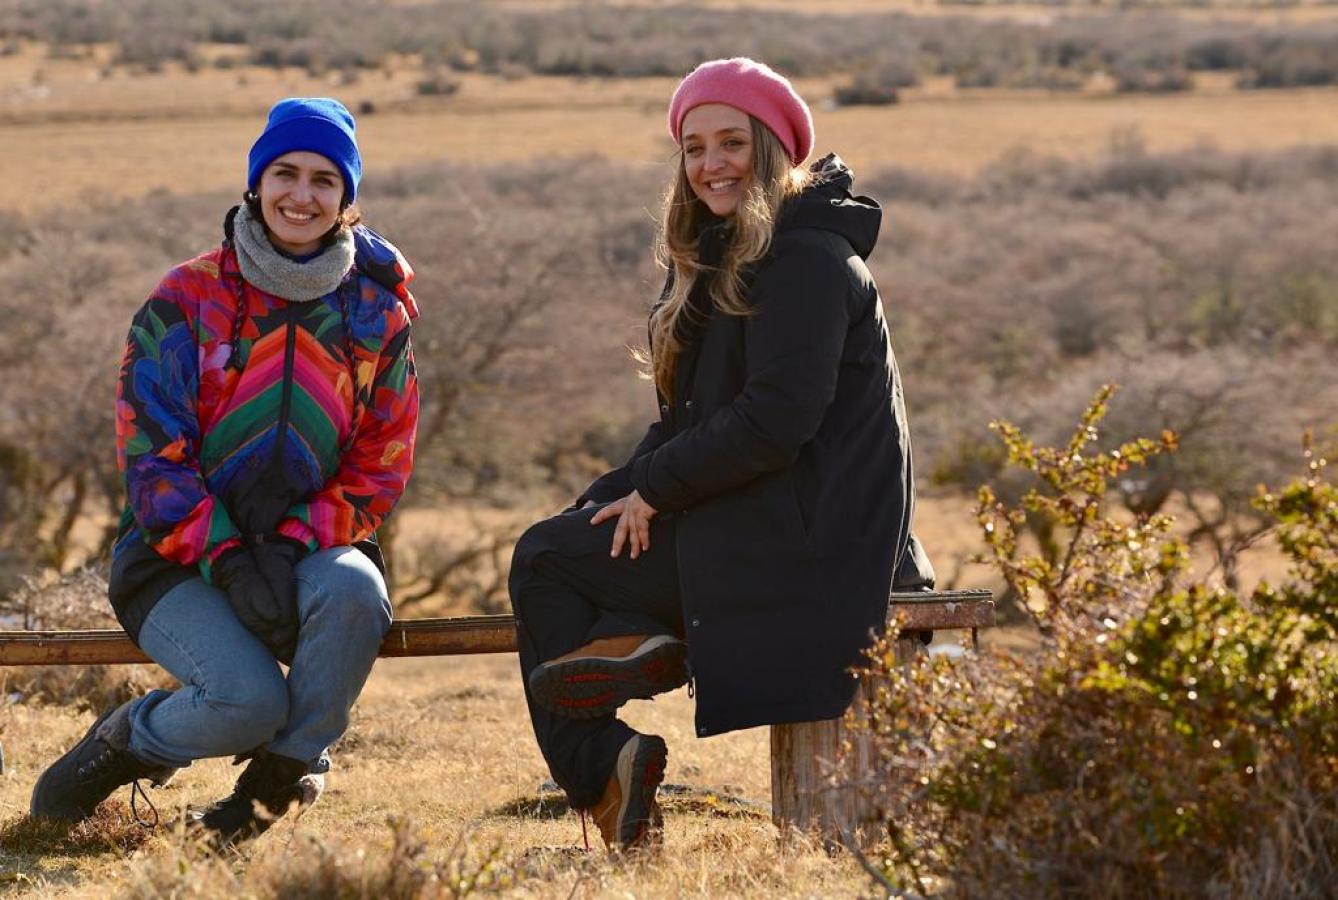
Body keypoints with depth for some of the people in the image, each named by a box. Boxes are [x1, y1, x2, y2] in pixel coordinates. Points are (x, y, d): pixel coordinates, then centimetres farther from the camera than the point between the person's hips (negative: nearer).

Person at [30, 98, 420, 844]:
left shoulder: (376, 314, 4)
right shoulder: (187, 300, -3)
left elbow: (379, 471, 2)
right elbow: (151, 457, -8)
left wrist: (293, 547, -16)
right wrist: (228, 561, -21)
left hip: (309, 549, 2)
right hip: (179, 558, -2)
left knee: (353, 590, -35)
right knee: (249, 699, -30)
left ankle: (282, 777, -13)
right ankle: (128, 741, 5)